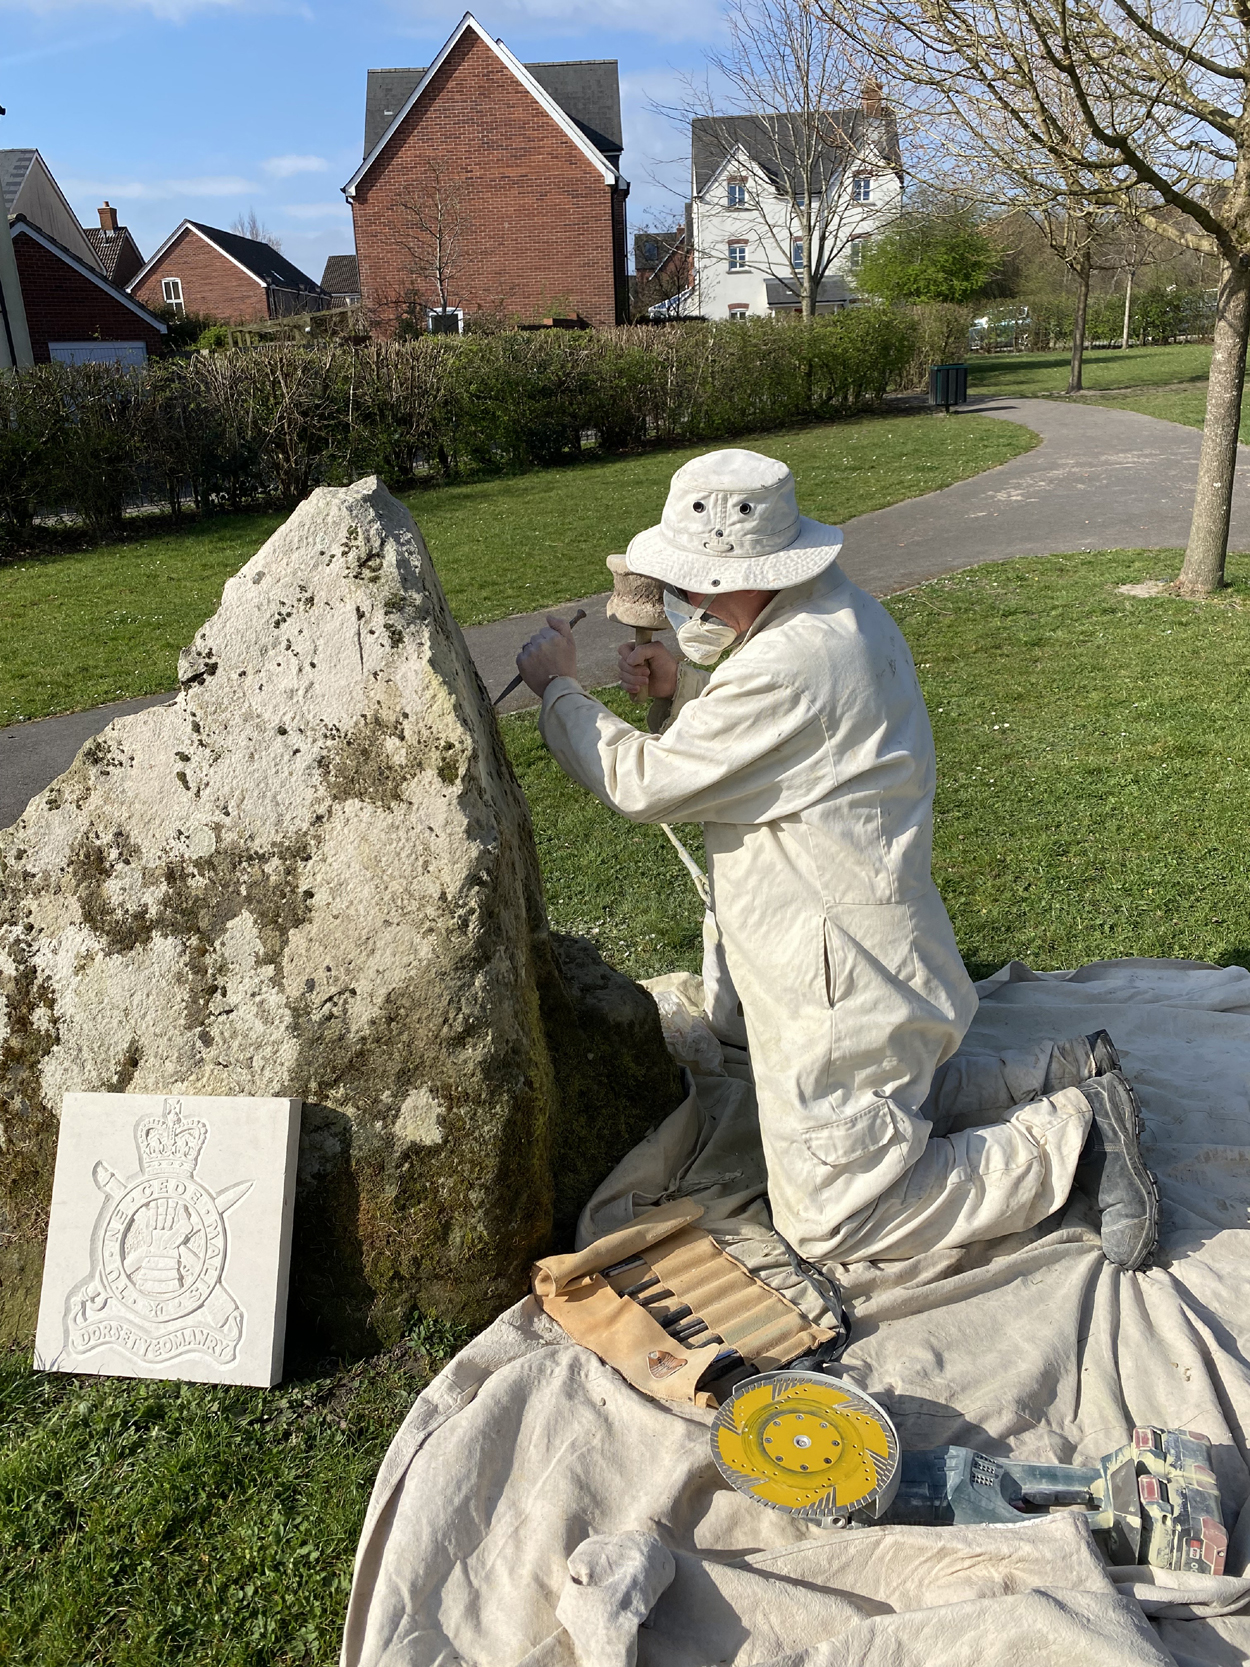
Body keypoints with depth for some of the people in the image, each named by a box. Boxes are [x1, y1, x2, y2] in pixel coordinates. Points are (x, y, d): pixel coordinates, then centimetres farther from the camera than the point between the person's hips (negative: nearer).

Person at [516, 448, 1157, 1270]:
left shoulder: (790, 666, -27)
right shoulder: (840, 615, 6)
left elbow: (644, 782, -19)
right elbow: (735, 748, 17)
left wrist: (559, 688, -4)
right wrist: (679, 688, 0)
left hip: (839, 977, -10)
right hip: (856, 954, 10)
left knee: (833, 1218, -2)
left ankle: (1068, 1138, 3)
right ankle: (1061, 1085, 20)